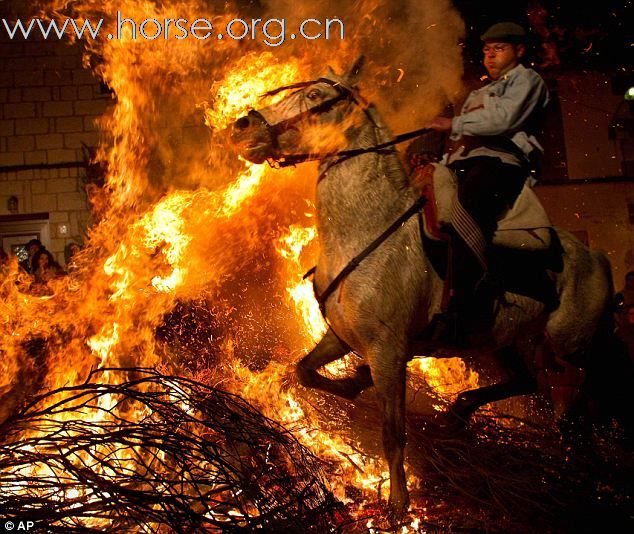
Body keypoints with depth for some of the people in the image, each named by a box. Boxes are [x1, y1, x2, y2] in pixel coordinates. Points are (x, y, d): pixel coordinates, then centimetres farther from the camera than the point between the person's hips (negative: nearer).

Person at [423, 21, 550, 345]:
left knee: (463, 215, -33)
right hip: (462, 166, 9)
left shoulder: (526, 79, 15)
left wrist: (454, 124, -7)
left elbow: (505, 118, -6)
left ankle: (459, 310, -41)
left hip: (500, 160, -9)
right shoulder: (478, 93, 37)